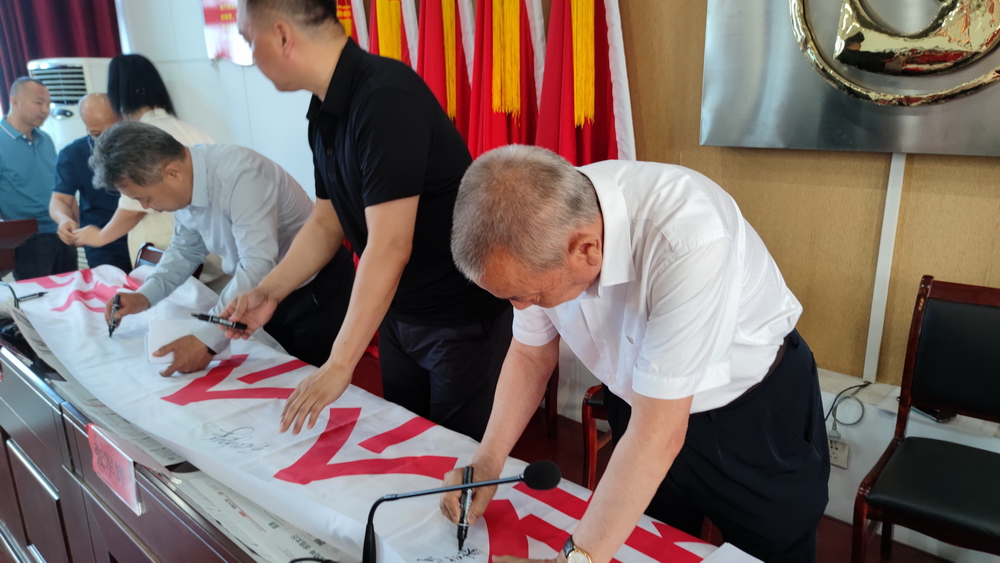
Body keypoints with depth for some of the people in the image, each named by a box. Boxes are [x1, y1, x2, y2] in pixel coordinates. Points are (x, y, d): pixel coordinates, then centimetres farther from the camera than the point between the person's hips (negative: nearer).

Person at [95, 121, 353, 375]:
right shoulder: (184, 184, -4)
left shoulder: (239, 175, -30)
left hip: (315, 287, -8)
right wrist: (144, 296, -2)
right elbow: (186, 249, 12)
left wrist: (207, 341, -36)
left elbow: (258, 267, -35)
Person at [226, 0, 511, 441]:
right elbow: (326, 223, 13)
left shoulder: (386, 99, -25)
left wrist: (339, 364, -24)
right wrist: (269, 292, 3)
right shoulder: (324, 111, 4)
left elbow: (389, 248, -28)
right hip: (397, 314, 8)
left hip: (462, 318, -8)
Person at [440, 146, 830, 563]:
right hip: (644, 406, 5)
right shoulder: (535, 224, -21)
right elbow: (530, 354, -4)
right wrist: (486, 464, -14)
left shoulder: (687, 236, -39)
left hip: (757, 410, -4)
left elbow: (659, 432, -36)